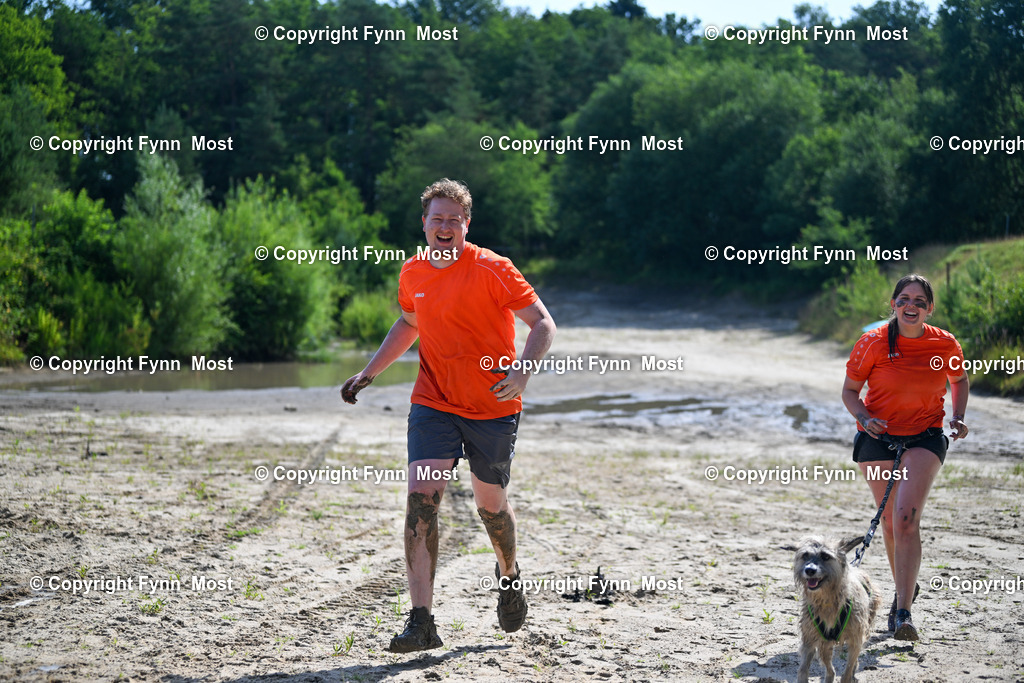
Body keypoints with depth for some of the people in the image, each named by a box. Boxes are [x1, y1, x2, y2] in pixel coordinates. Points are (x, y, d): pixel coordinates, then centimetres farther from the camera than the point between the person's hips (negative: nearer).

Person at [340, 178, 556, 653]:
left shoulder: (491, 269, -12)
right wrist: (367, 374, 18)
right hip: (433, 404, 3)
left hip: (493, 409, -3)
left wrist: (522, 371, -28)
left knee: (491, 504, 10)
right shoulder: (412, 274, 3)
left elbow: (543, 323, -12)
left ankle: (508, 573, 45)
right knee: (421, 497, -14)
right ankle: (421, 620, -15)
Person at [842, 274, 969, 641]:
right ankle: (905, 588, 37)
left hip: (925, 438, -1)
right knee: (890, 522, 10)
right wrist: (864, 417, -18)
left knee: (906, 518, -19)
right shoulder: (873, 344, -8)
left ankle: (903, 612, -20)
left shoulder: (946, 345, -4)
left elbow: (959, 380, 17)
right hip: (878, 437, 1)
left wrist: (958, 417, 2)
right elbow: (849, 391, 1)